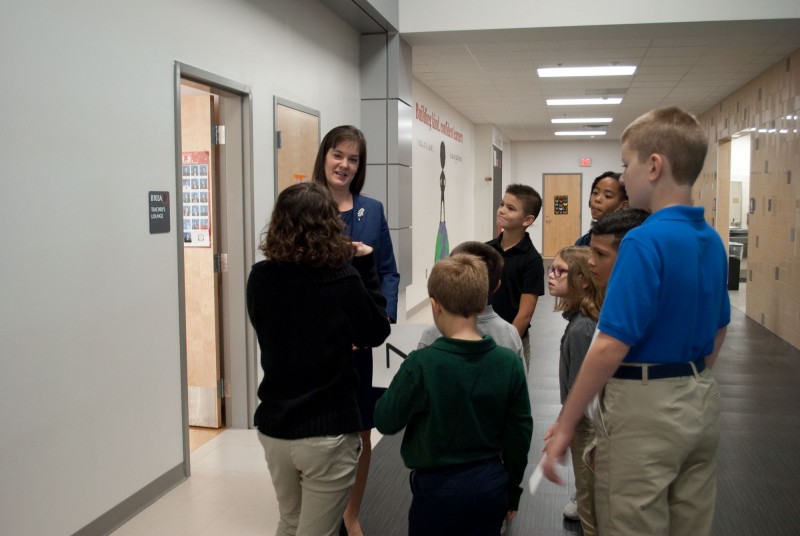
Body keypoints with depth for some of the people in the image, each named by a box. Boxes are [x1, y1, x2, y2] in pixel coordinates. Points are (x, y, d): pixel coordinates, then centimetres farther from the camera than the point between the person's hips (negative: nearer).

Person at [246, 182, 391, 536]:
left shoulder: (260, 277, -6)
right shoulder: (343, 279, -17)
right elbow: (376, 333, -2)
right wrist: (365, 267, 2)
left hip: (274, 428, 5)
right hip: (328, 434, -4)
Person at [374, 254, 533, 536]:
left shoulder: (421, 364, -21)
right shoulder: (510, 362, -9)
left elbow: (386, 421, -10)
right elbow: (519, 432, 0)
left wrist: (391, 393, 10)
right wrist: (511, 491, 12)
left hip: (438, 485, -3)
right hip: (491, 484, 3)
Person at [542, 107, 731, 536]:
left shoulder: (645, 241, -22)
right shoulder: (712, 240, 5)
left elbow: (611, 347, -24)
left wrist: (564, 426, -16)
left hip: (644, 408, -8)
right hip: (700, 405, 9)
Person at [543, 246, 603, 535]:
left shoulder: (580, 329, -26)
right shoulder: (586, 320, 1)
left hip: (585, 425, -9)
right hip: (586, 423, 9)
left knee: (591, 510, 8)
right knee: (590, 501, 26)